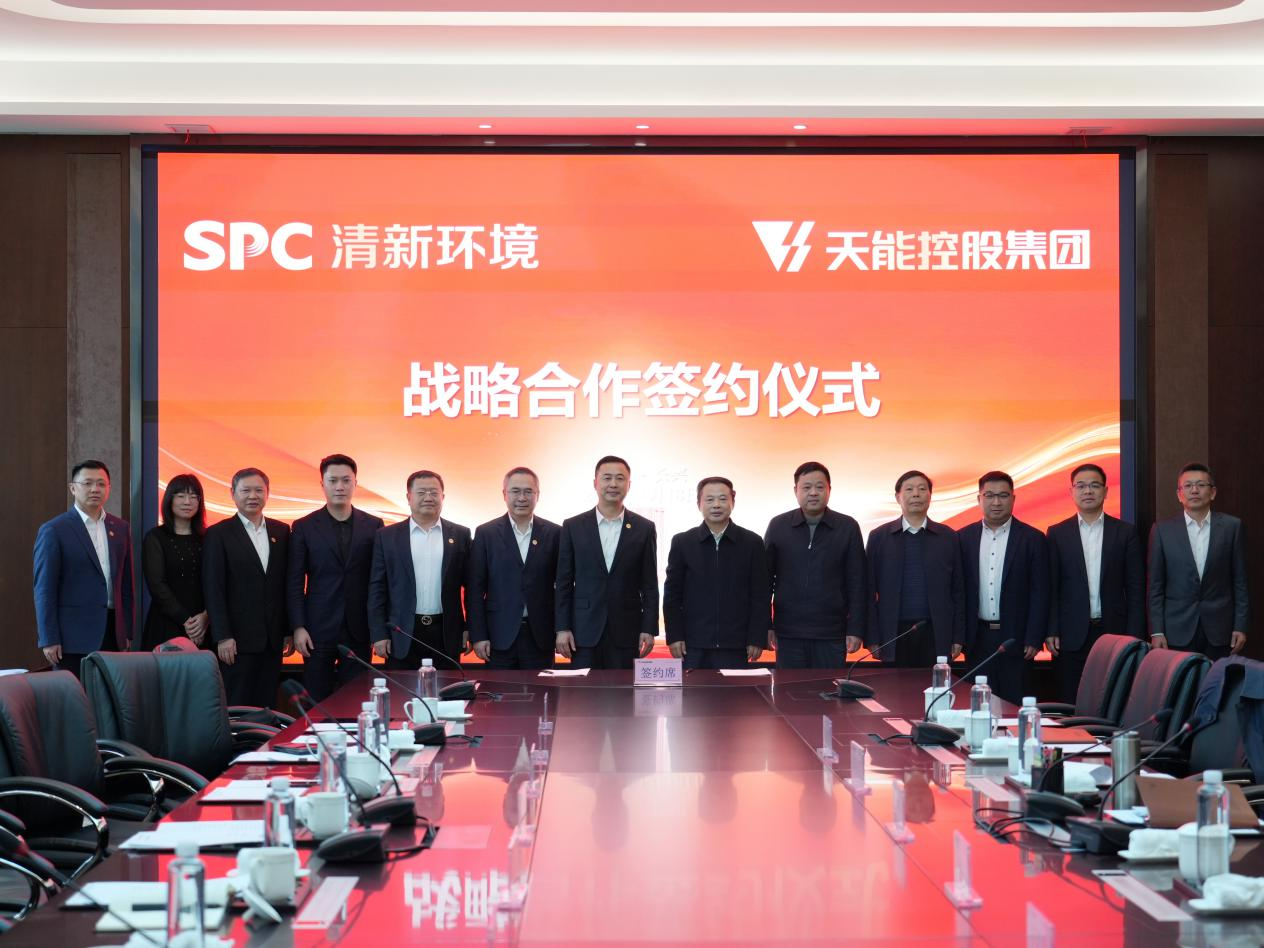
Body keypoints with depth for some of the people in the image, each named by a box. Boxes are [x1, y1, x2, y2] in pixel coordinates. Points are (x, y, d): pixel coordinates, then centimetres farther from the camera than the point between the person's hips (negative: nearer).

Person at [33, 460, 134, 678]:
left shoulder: (121, 528, 11)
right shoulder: (53, 531, -4)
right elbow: (45, 590, -6)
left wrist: (127, 631, 11)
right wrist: (49, 640, -9)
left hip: (113, 635, 4)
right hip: (74, 636, -4)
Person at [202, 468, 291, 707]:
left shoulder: (281, 532, 11)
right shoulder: (218, 534, -2)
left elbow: (287, 584, 13)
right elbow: (213, 590, -6)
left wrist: (289, 631, 9)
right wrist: (222, 637, -12)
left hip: (273, 640, 4)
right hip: (238, 640, -4)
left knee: (267, 706, 5)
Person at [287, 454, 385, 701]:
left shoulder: (373, 525, 5)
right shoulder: (304, 527, 2)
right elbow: (294, 583, 1)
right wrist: (298, 627, -7)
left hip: (358, 630, 1)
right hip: (318, 629, -1)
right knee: (317, 704, 2)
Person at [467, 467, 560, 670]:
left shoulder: (554, 533, 5)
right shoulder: (486, 533, 3)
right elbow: (475, 590, 2)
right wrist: (478, 636, -4)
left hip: (540, 636, 1)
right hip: (499, 636, -1)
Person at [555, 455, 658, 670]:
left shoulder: (644, 529, 5)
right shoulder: (573, 527, 6)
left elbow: (649, 585, 5)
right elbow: (564, 582, 5)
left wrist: (649, 629, -1)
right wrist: (562, 628, -1)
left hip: (626, 633, 0)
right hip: (584, 631, 0)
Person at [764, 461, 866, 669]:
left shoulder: (848, 527, 3)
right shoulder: (778, 526, 4)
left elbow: (857, 583, 3)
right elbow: (765, 579, 6)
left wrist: (856, 629, -2)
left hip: (831, 635, -1)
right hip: (788, 634, 1)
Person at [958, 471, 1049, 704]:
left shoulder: (1032, 539, 0)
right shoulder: (964, 538, 7)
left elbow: (1040, 594, -2)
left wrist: (1033, 640, -8)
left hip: (1015, 638, -2)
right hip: (977, 638, 2)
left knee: (1014, 705, 0)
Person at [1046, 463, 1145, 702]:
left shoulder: (1125, 532, 7)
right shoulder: (1057, 534, 7)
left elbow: (1135, 589, 5)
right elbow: (1051, 588, 5)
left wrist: (1135, 635, -1)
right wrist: (1051, 632, -3)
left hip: (1114, 633, 0)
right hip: (1072, 636, 0)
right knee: (1071, 708, 1)